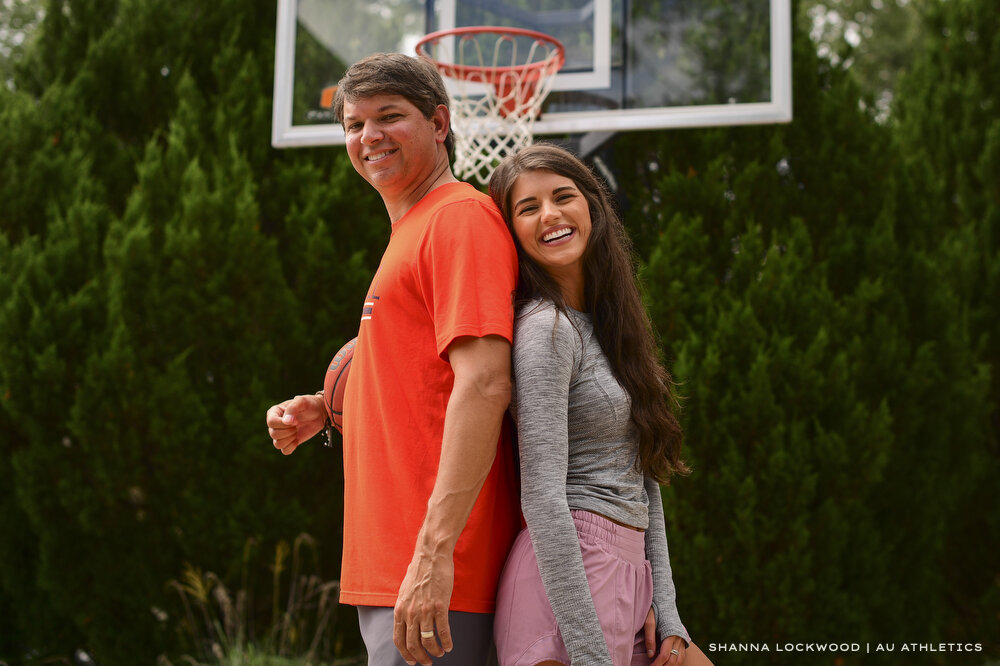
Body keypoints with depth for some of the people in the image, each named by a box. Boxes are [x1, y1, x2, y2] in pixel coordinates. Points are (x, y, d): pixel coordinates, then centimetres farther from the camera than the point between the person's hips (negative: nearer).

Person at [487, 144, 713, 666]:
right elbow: (542, 497, -18)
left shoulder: (607, 327, 15)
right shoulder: (546, 328, -11)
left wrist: (666, 612, 5)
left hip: (626, 575, 8)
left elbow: (642, 477, 13)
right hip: (566, 577, -8)